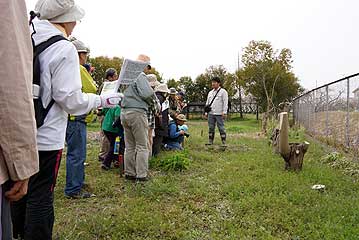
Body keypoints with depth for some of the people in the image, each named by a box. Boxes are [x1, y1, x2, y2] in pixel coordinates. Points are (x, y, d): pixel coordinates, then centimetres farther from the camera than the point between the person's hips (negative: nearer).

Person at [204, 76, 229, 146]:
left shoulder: (223, 91, 1)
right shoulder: (210, 93, 19)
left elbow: (225, 103, -5)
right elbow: (207, 103, 22)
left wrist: (224, 112, -13)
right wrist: (206, 112, 14)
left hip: (219, 114, -6)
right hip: (210, 114, 6)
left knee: (221, 128, -5)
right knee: (211, 128, 8)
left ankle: (224, 142, 0)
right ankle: (210, 141, 15)